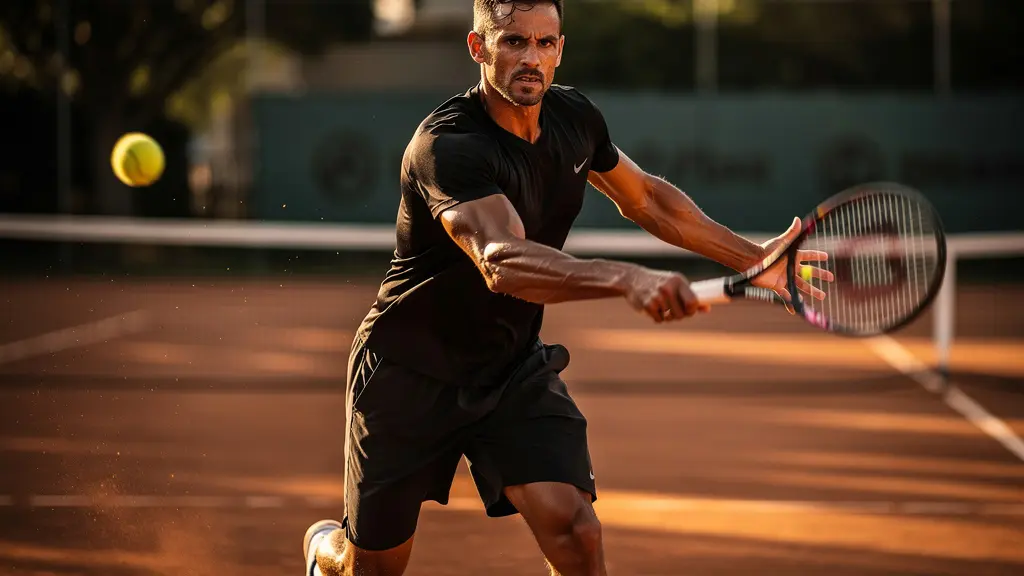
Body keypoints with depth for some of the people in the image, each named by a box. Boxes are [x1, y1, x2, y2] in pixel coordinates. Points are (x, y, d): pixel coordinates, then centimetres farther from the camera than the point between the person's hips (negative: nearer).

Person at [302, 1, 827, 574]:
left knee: (573, 528, -19)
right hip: (411, 374, -5)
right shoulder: (446, 145, -30)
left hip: (516, 366, 5)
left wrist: (753, 258, 9)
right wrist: (628, 279, -62)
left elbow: (645, 198, 14)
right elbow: (502, 263, -47)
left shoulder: (574, 117, -6)